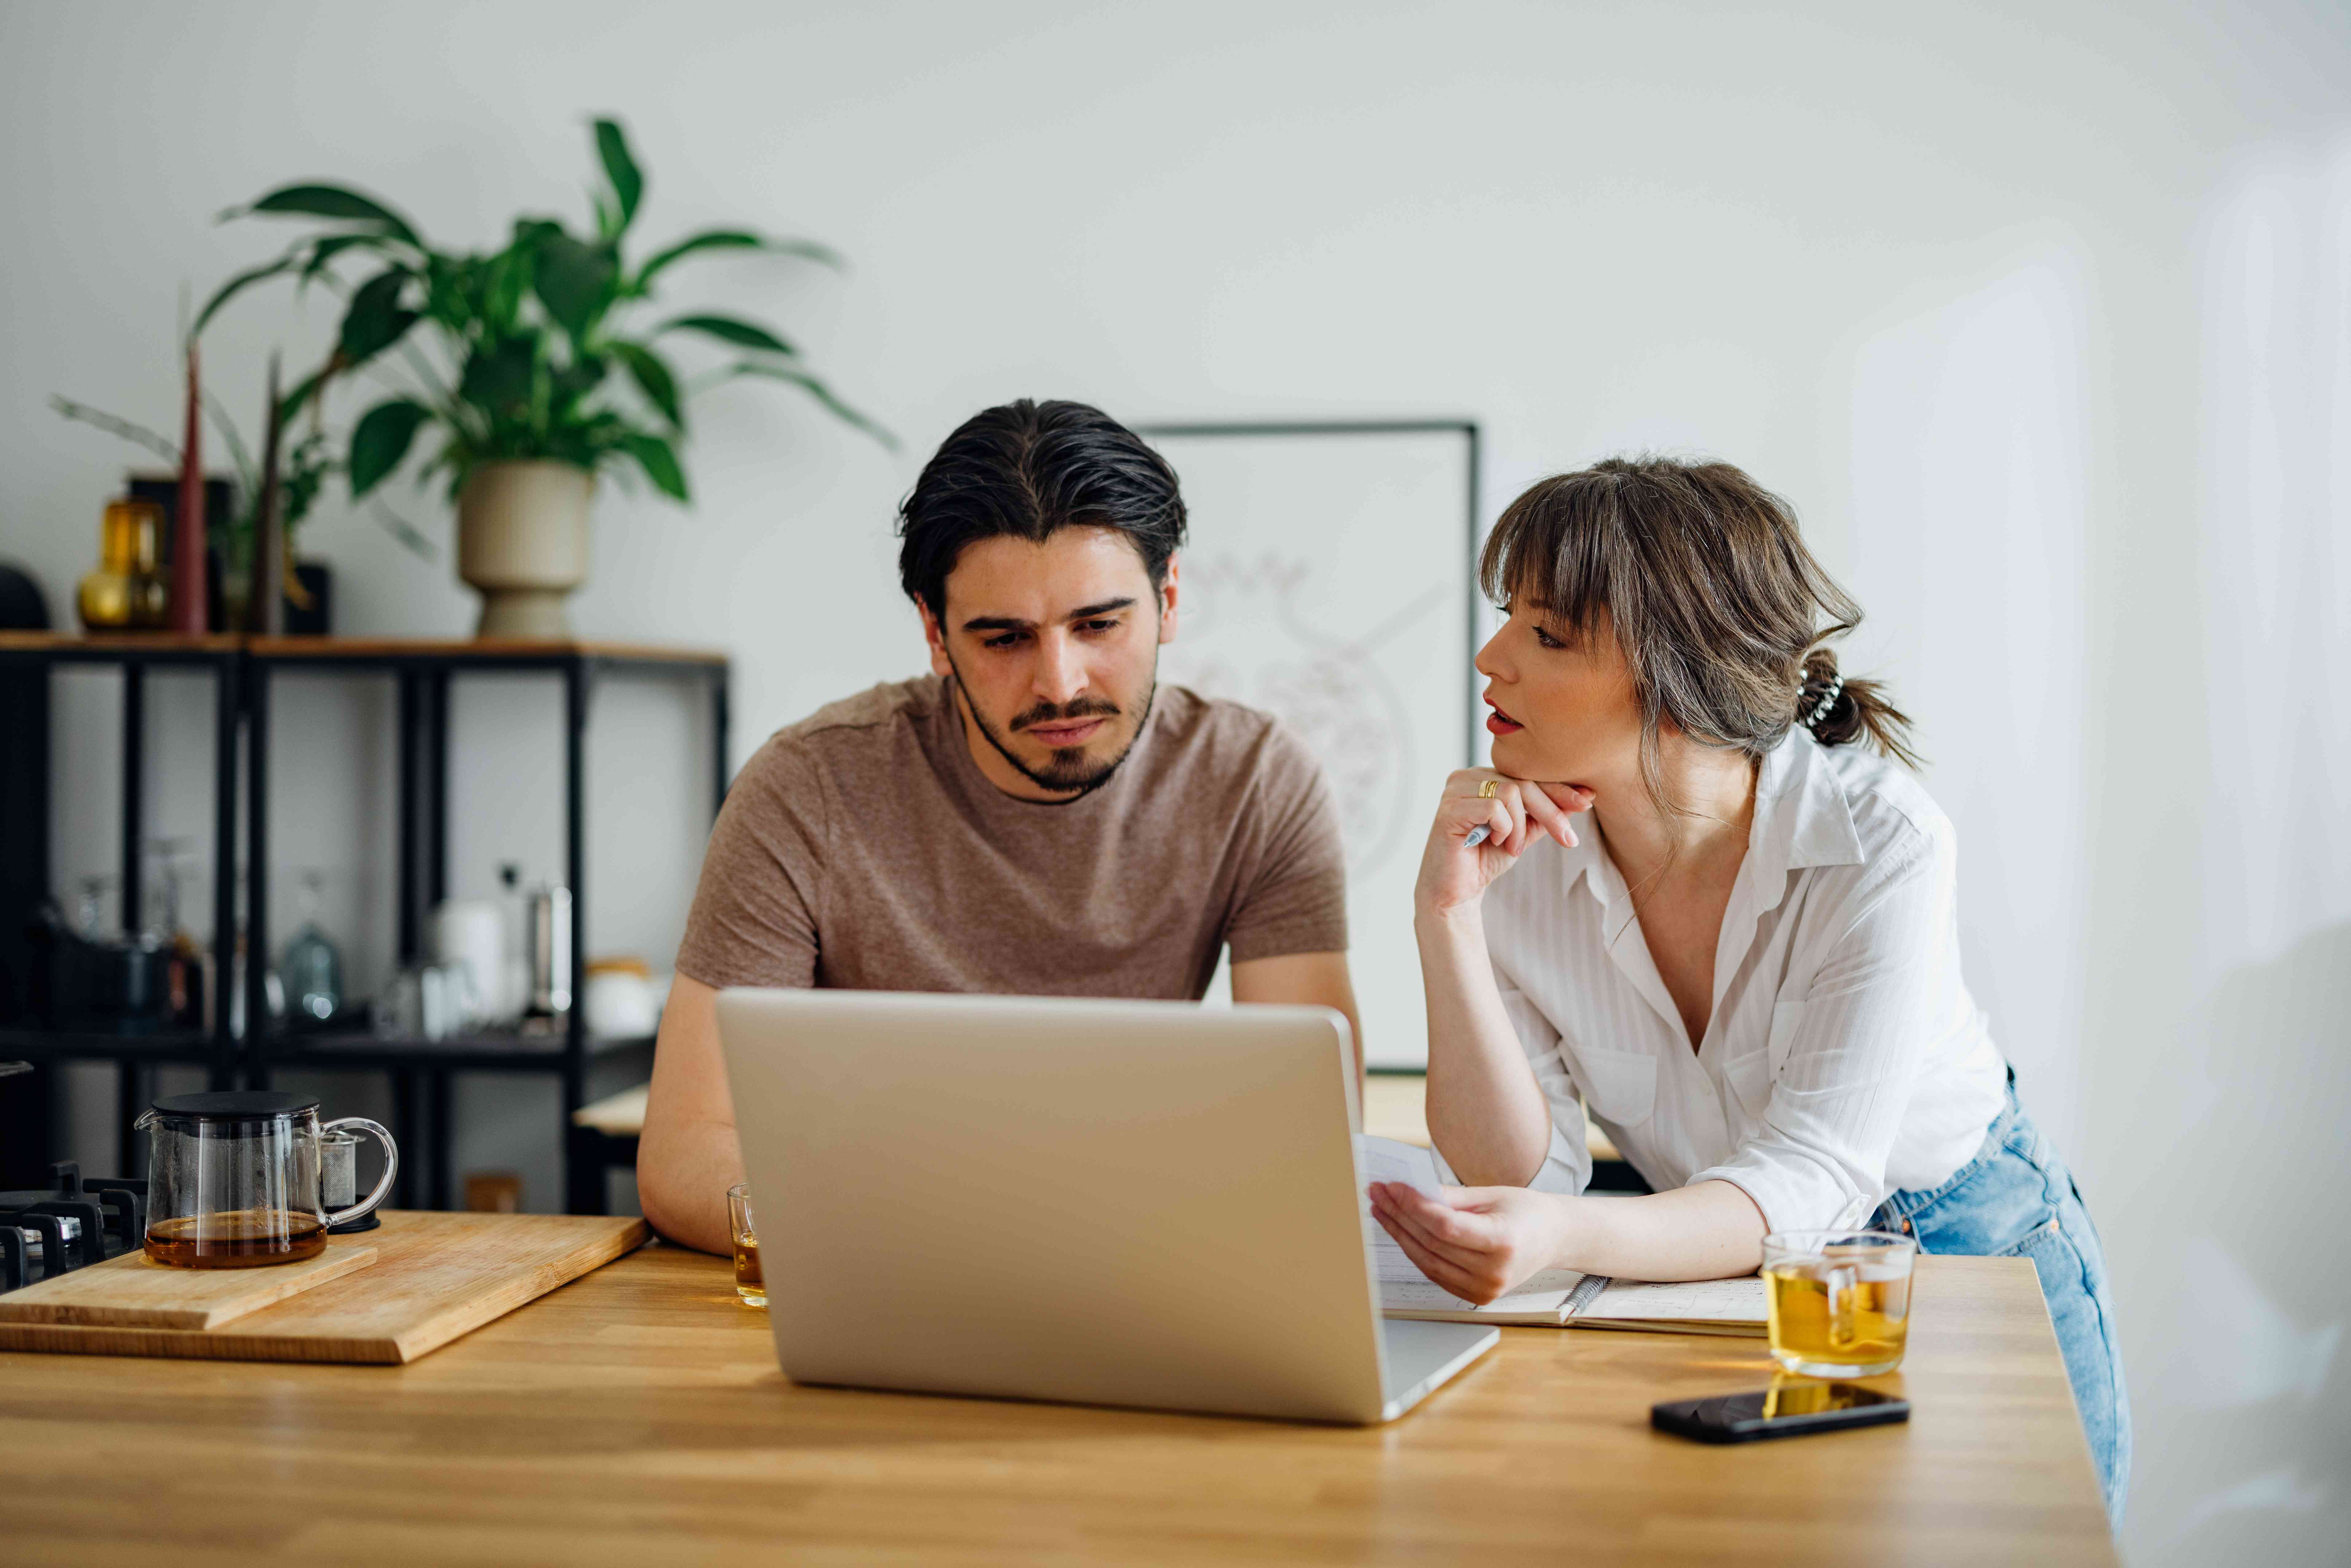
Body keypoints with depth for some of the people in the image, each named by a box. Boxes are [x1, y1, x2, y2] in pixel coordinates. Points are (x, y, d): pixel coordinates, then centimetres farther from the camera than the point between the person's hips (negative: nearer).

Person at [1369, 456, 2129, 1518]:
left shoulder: (1882, 844, -24)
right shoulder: (1519, 855, -13)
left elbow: (1812, 1179, -30)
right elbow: (1524, 1172, -16)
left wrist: (1565, 1239, -49)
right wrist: (1447, 920, -28)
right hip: (1720, 1282, 2)